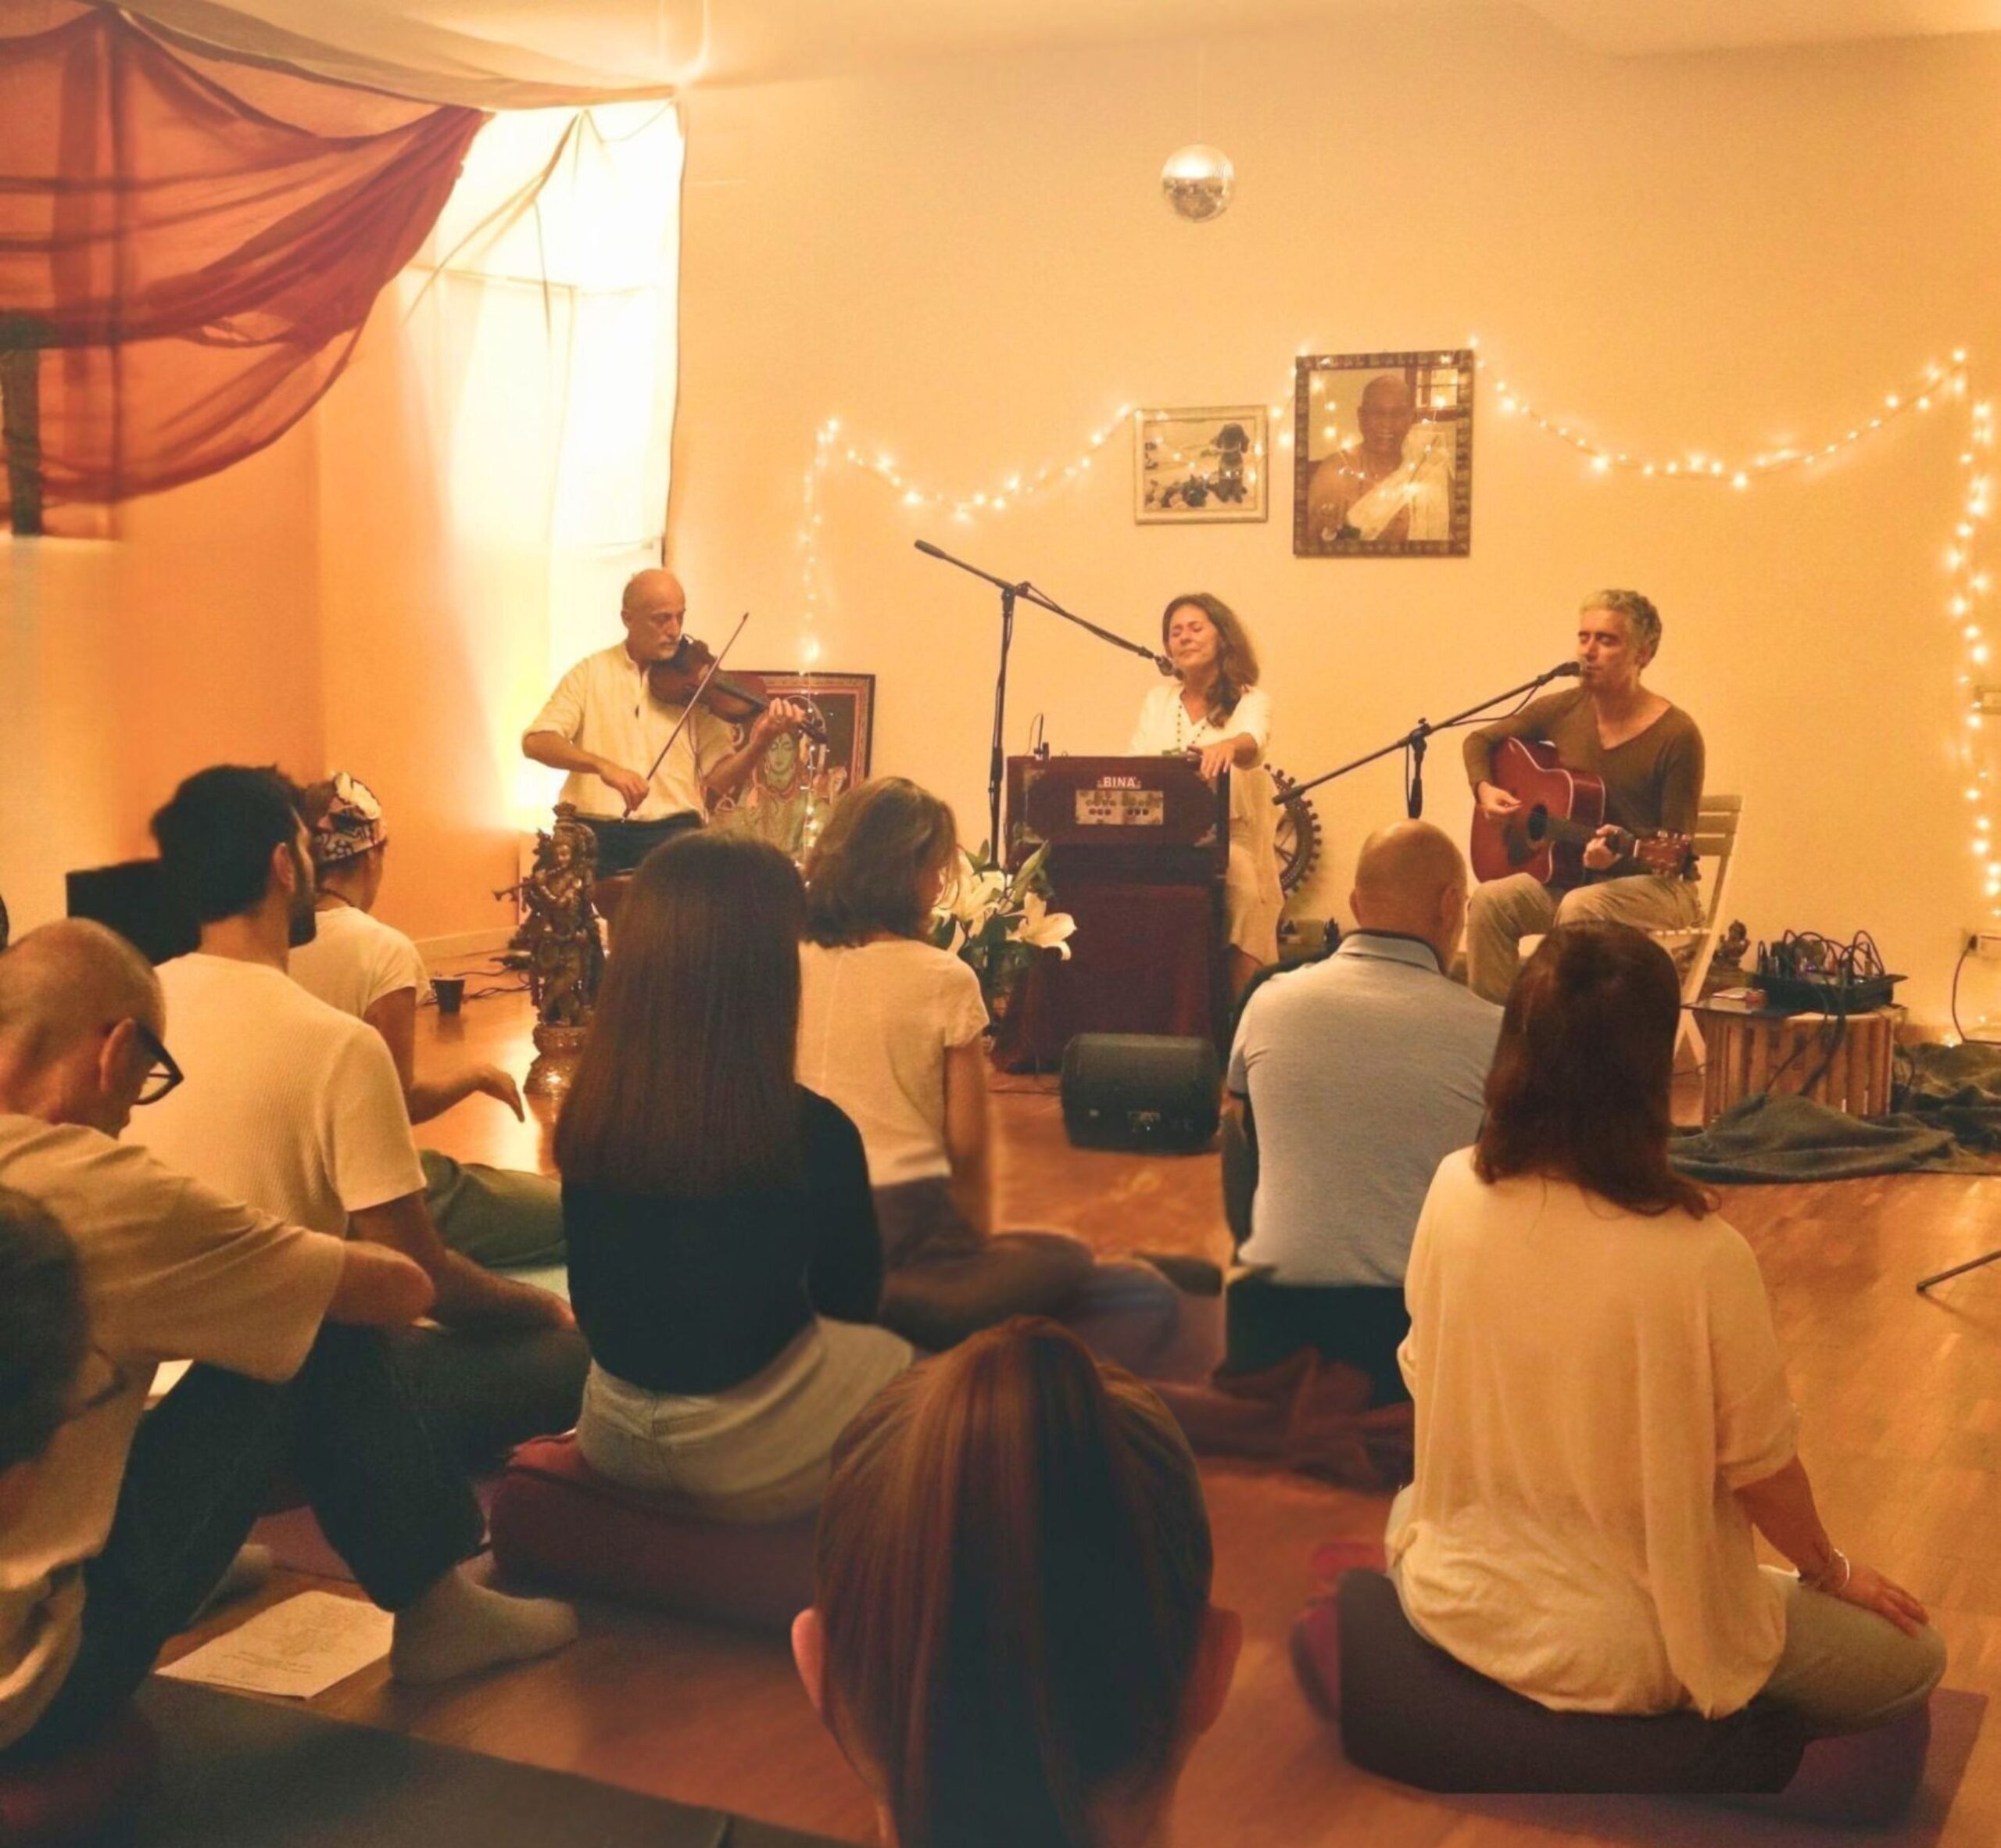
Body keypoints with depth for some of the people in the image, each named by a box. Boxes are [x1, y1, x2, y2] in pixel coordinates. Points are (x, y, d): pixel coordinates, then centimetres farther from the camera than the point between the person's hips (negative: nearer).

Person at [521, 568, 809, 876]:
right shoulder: (591, 673, 6)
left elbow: (718, 779, 2)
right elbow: (535, 742, -6)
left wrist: (758, 744, -17)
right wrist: (603, 766, -22)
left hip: (671, 831, 1)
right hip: (594, 831, 0)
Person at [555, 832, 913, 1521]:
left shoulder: (587, 1114, -11)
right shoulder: (812, 1131, -24)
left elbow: (595, 1298, 5)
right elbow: (851, 1300, -6)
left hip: (612, 1434, 5)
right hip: (753, 1450, -5)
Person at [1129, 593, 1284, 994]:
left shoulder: (1250, 701, 3)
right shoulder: (1158, 701, 15)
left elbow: (1252, 744, -19)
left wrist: (1228, 746, -43)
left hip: (1231, 837, -3)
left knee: (1241, 882, -29)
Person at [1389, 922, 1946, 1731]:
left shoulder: (1454, 1190, -14)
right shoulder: (1701, 1259, -27)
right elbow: (1761, 1468, -13)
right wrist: (1833, 1573, 8)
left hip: (1452, 1601, 4)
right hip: (1621, 1655, -4)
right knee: (1911, 1658, 19)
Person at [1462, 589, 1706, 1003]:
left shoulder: (1675, 735, -13)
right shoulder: (1562, 711, 2)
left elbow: (1676, 849, -11)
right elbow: (1480, 740, 17)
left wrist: (1616, 856, -30)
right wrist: (1484, 789, -3)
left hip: (1655, 884, -5)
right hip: (1568, 875, 5)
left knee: (1580, 907, -36)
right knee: (1490, 900, -22)